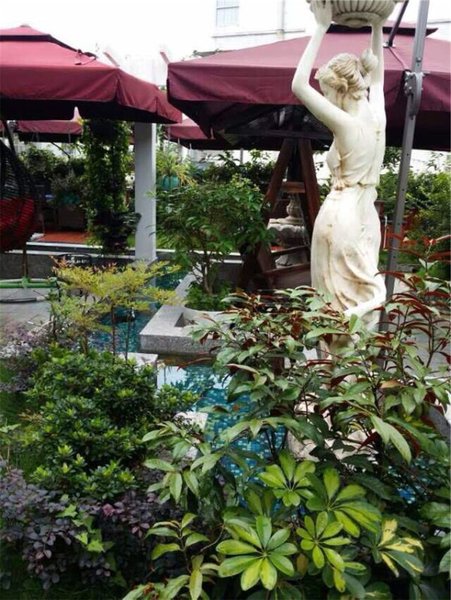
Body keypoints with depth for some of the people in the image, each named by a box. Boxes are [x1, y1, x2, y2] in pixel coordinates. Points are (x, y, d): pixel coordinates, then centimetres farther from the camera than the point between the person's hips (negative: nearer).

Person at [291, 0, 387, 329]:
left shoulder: (348, 125, -17)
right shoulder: (377, 117, 4)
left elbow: (299, 85, -16)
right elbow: (377, 75, 24)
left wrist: (321, 28, -11)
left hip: (341, 218, -8)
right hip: (365, 217, 8)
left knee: (339, 306, 3)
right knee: (363, 297, 15)